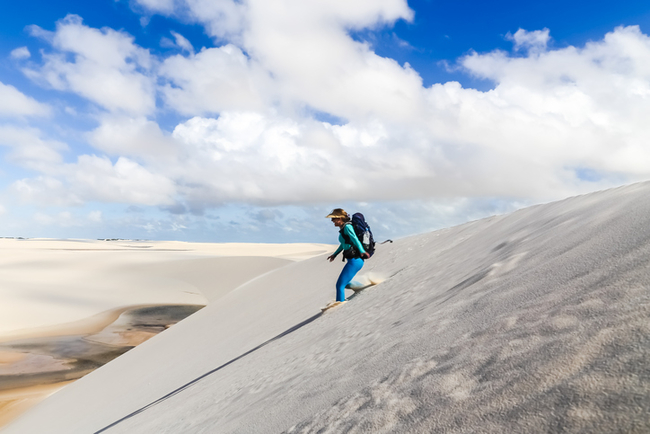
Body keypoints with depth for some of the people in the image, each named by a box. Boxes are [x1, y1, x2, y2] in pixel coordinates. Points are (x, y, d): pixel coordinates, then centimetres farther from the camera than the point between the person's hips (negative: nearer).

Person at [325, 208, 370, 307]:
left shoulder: (347, 227, -12)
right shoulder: (343, 228, 16)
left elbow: (355, 239, -24)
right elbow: (343, 244, 30)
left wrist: (362, 251, -35)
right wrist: (335, 254, 37)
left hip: (355, 260, -10)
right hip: (355, 260, 10)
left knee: (340, 285, -9)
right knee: (345, 283, 24)